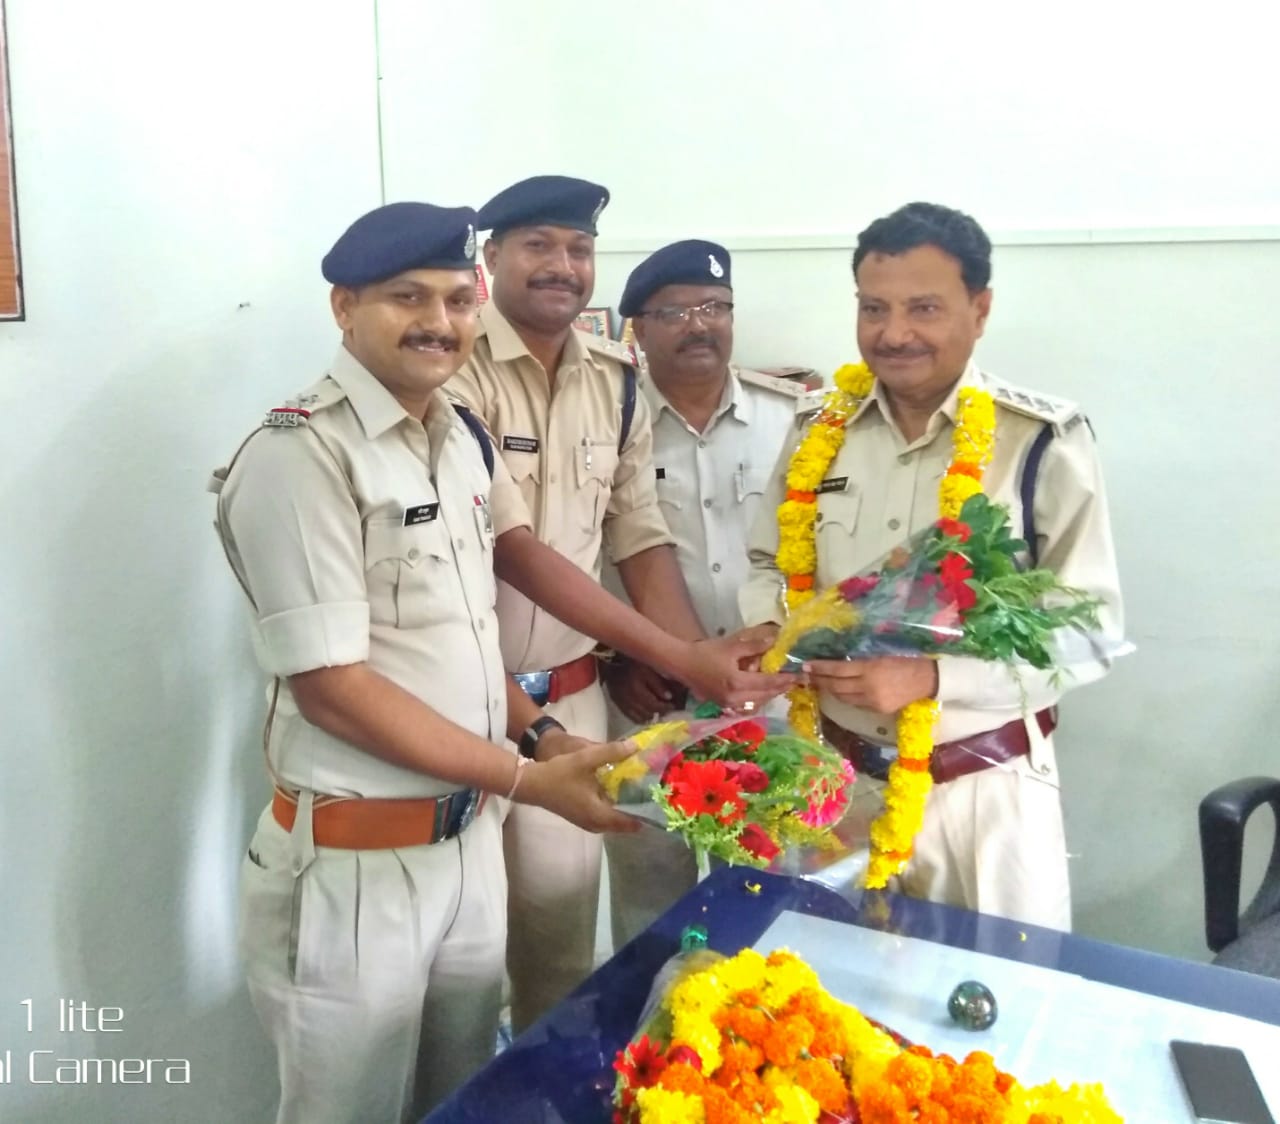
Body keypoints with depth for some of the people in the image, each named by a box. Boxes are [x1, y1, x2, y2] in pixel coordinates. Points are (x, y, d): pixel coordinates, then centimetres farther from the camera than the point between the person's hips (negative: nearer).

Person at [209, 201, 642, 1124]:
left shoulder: (459, 437, 7)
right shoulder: (300, 456, -18)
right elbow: (330, 686, -21)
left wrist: (537, 734, 1)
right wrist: (526, 780, -20)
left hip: (472, 839, 7)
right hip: (354, 865, -7)